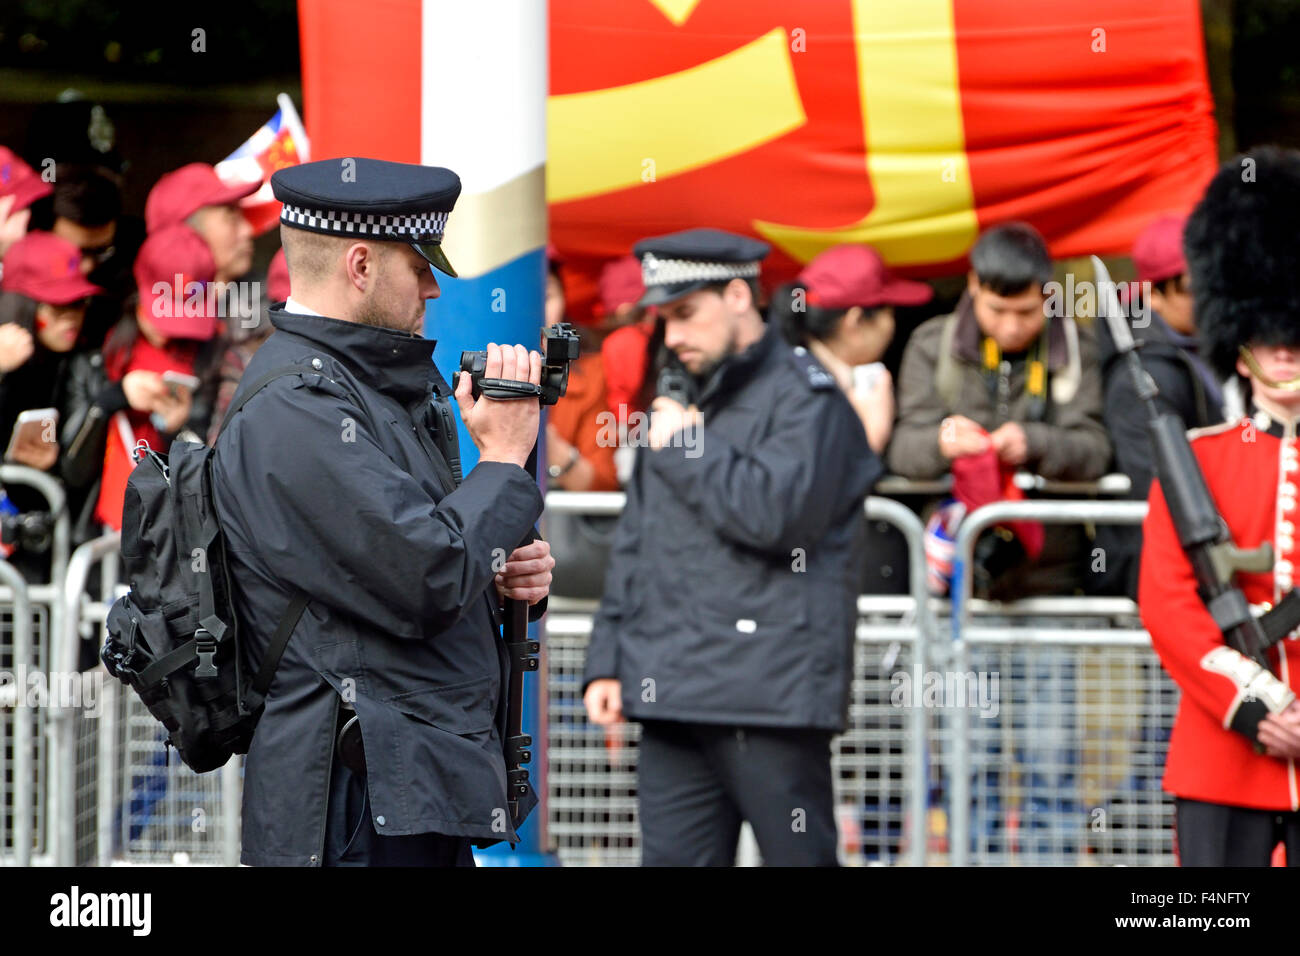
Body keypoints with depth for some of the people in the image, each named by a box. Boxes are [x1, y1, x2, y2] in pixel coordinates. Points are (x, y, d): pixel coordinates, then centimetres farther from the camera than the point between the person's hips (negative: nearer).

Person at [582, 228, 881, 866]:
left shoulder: (805, 397, -3)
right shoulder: (682, 406, 22)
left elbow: (776, 514, -20)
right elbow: (634, 545, 25)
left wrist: (686, 448, -7)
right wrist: (608, 662, 16)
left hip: (772, 693, -8)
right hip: (675, 699, 8)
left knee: (798, 855, -5)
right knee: (674, 859, 3)